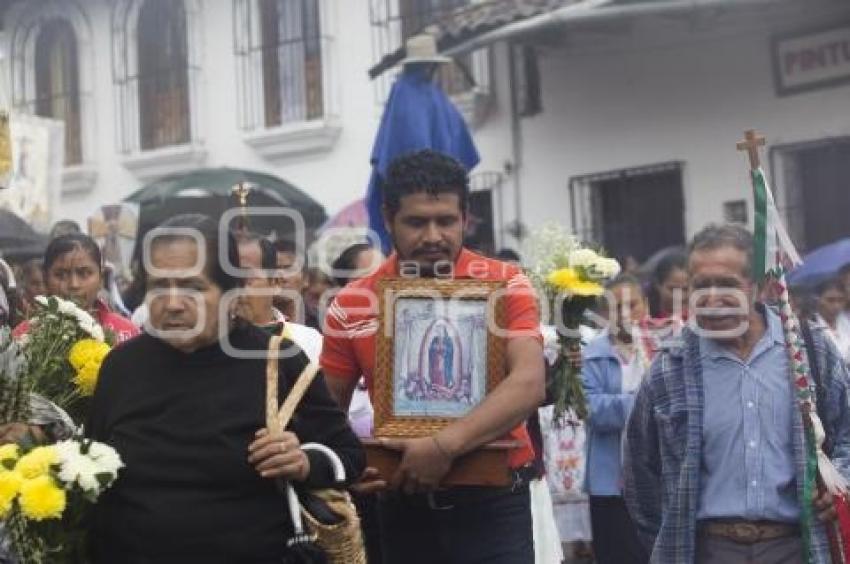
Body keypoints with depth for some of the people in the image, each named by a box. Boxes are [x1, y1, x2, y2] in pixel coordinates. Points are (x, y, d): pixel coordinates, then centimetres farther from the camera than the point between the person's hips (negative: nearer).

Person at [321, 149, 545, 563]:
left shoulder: (505, 285, -5)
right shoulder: (351, 305, 0)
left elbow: (528, 384, -18)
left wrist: (445, 445, -28)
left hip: (493, 503, -2)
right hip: (403, 507, 2)